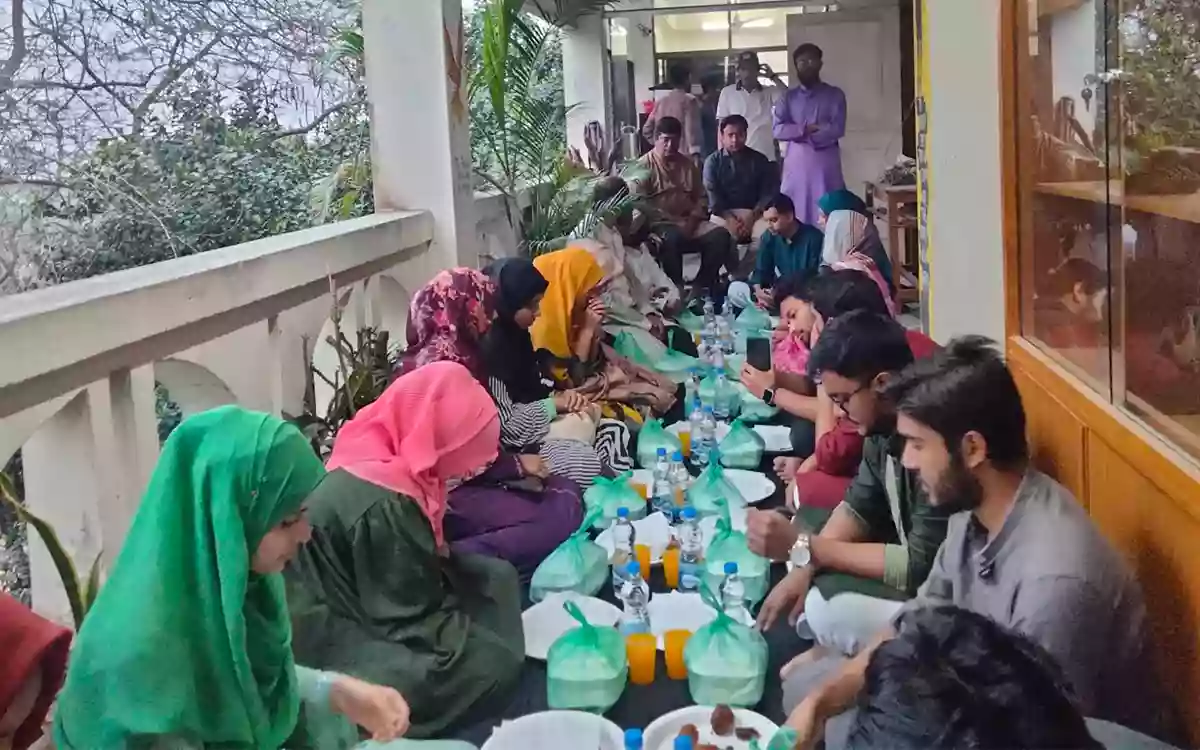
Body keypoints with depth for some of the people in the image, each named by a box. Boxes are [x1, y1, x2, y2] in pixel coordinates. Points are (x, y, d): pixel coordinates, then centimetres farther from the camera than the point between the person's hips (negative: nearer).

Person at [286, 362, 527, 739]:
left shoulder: (382, 458, -1)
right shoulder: (384, 505, -30)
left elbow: (422, 562, 10)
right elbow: (411, 620, -24)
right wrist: (475, 638, -12)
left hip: (376, 598, 10)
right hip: (336, 635, -10)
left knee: (498, 577, 8)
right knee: (492, 666, -19)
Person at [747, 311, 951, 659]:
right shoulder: (885, 421, -4)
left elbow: (921, 568, -31)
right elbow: (859, 506, 7)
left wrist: (803, 548, -27)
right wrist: (805, 568, -8)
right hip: (914, 559, 9)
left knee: (828, 609, -27)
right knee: (806, 523, 13)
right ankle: (827, 650, 15)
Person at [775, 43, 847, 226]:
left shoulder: (835, 95, 7)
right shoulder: (788, 97, 12)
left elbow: (837, 129, -6)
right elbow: (779, 130, -1)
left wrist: (799, 133, -7)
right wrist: (806, 128, -11)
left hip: (826, 163, -1)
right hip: (796, 164, 1)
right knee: (795, 216, -1)